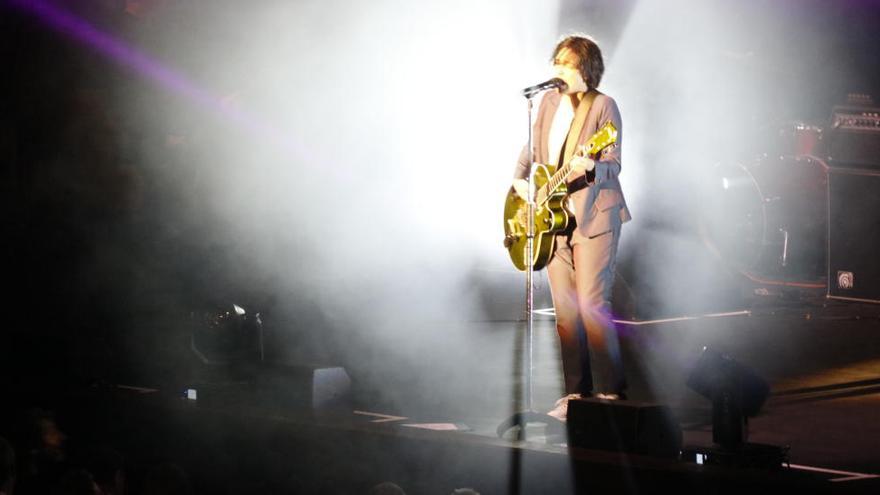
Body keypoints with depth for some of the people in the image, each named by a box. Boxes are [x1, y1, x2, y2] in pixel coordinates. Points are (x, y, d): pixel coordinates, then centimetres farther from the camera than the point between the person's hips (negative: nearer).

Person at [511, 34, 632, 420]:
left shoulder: (603, 106, -7)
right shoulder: (550, 102, 11)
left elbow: (613, 165, -12)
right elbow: (532, 148, 22)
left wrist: (591, 167, -33)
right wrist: (520, 179, 5)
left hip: (594, 217, -6)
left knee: (592, 306, -12)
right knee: (565, 311, 6)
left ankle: (610, 391, -6)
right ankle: (576, 392, 12)